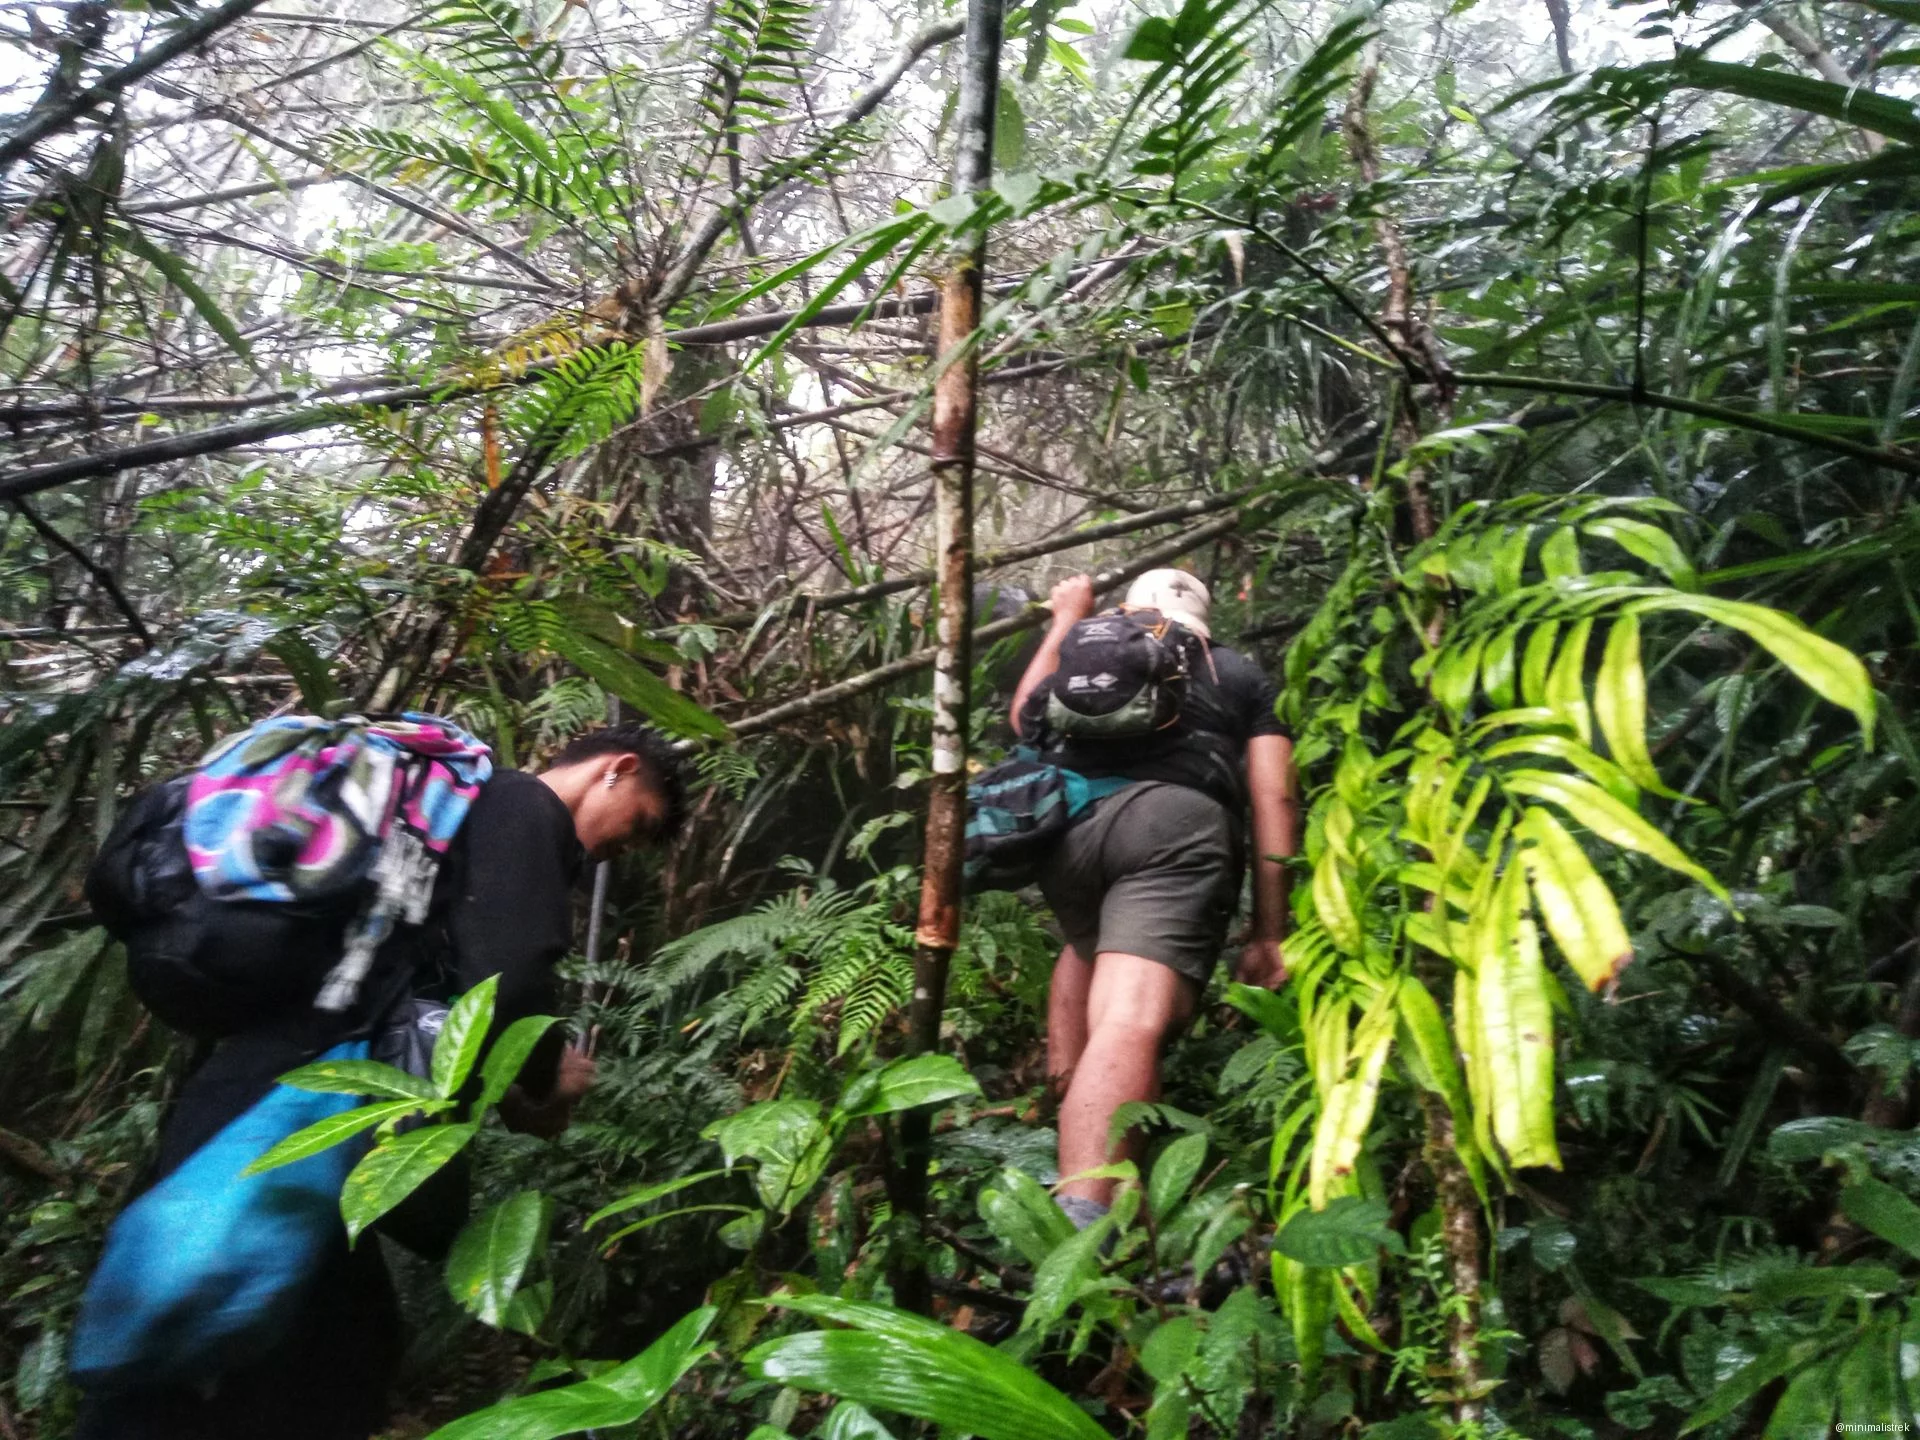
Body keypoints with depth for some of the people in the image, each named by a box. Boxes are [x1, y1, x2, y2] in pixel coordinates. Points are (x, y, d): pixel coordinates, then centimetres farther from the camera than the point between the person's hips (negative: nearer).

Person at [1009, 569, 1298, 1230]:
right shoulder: (1242, 675, 27)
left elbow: (1024, 719, 49)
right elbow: (1273, 799, 15)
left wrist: (1066, 618, 59)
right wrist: (1269, 933, 15)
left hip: (1068, 824, 3)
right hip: (1178, 819, -3)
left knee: (1087, 943, 35)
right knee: (1131, 1024, -18)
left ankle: (1066, 1102, 26)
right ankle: (1078, 1225, -38)